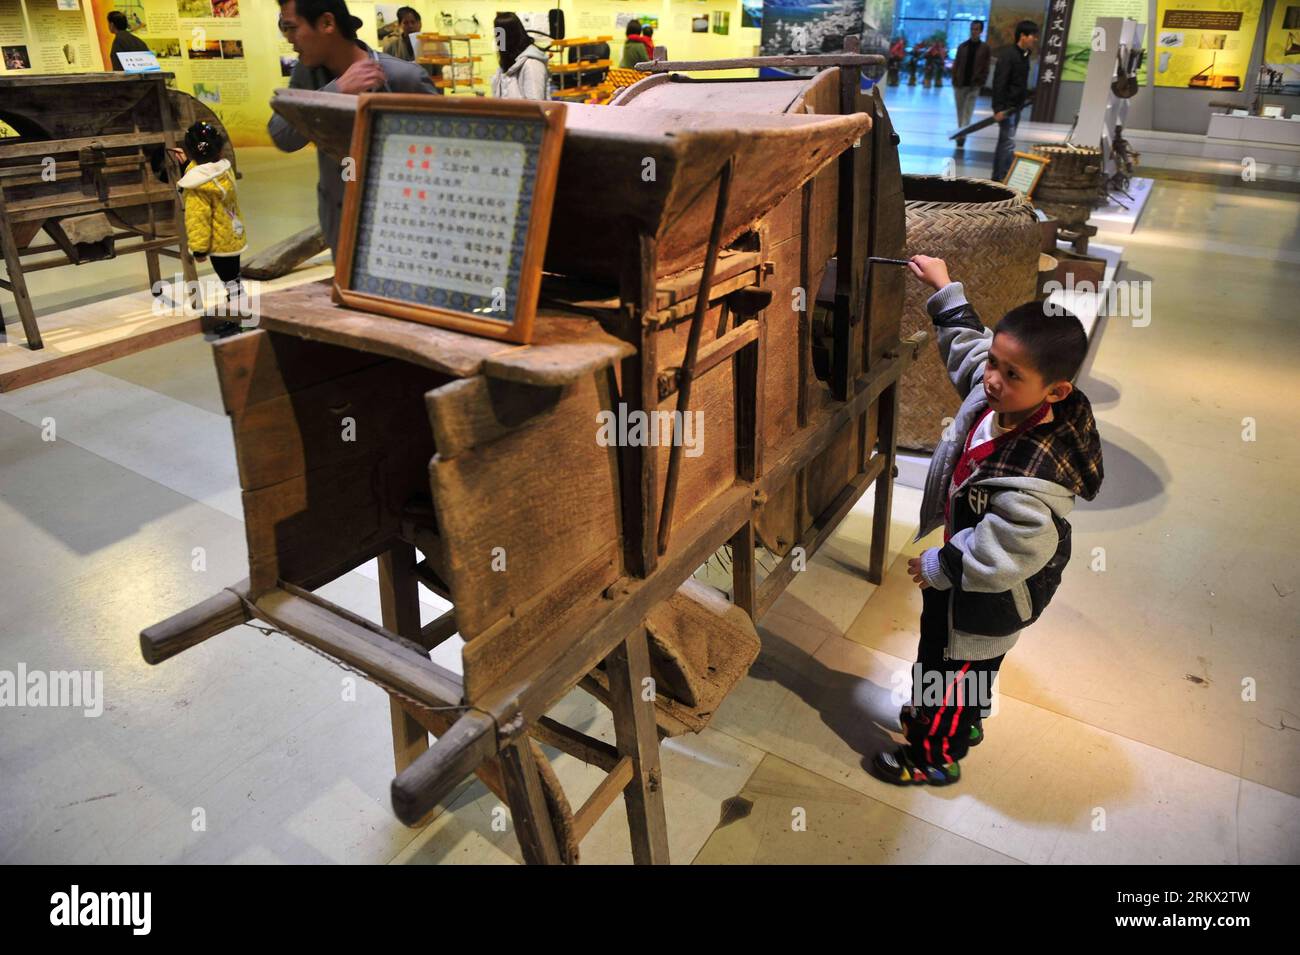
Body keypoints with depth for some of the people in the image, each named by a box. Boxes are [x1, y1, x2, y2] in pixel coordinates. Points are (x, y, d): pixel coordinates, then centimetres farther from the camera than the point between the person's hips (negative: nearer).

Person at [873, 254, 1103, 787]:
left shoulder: (1031, 478, -41)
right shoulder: (996, 395, -18)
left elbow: (997, 557, -32)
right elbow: (965, 340, 5)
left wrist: (937, 567, -18)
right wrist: (944, 288, 10)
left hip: (988, 598, -9)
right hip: (962, 562, 9)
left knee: (950, 668, 15)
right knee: (939, 648, 31)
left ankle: (935, 756, 42)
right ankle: (963, 721, 59)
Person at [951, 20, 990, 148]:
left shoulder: (984, 48, 2)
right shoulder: (962, 46, 7)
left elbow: (985, 68, 0)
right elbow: (956, 65, 7)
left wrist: (981, 83, -9)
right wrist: (954, 81, -1)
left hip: (974, 85, -3)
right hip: (960, 84, 3)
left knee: (968, 112, -9)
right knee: (960, 112, 10)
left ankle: (961, 136, -15)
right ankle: (960, 135, 22)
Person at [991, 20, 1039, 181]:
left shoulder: (1024, 55, 12)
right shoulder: (1008, 54, -14)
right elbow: (999, 82, -20)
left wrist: (1021, 103, 16)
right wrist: (999, 108, -24)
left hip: (1016, 107, 9)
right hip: (1006, 106, -9)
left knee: (1005, 142, 13)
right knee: (1008, 142, -12)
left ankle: (998, 177, 20)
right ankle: (1002, 177, -9)